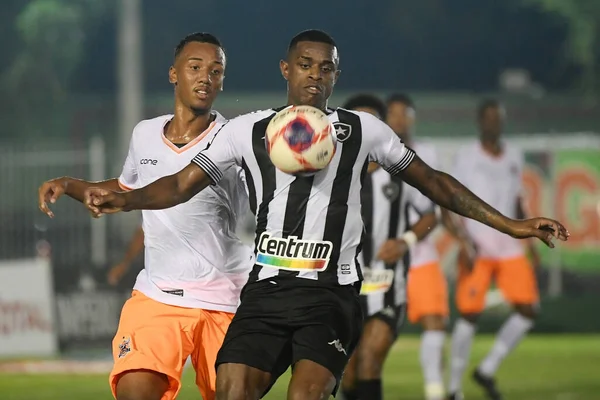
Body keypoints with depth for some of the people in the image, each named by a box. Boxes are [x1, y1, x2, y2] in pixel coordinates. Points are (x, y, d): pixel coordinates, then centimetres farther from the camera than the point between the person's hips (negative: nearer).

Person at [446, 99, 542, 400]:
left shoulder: (514, 157, 13)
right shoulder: (466, 158, -2)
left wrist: (530, 240, 14)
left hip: (509, 248, 5)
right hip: (477, 249, -5)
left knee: (527, 311, -6)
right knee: (469, 315, -8)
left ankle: (487, 371, 10)